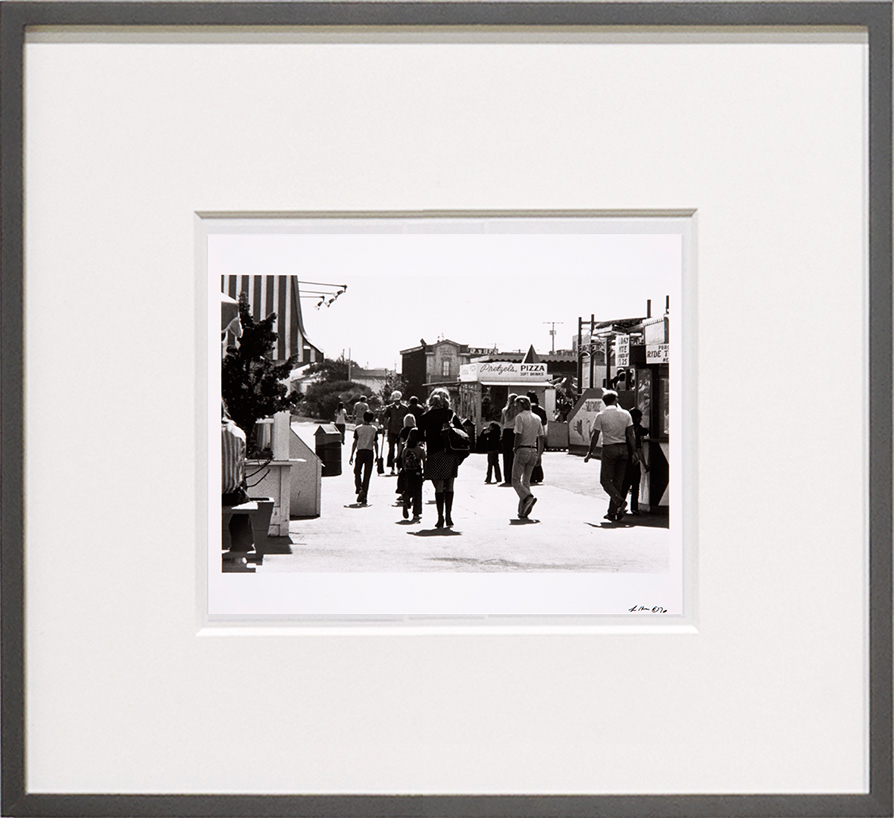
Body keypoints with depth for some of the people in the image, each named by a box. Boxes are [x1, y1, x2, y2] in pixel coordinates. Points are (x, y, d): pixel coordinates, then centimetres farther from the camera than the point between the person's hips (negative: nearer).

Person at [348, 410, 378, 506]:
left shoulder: (358, 429, 1)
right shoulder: (374, 429, 4)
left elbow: (355, 443, 0)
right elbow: (376, 443, 4)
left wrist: (351, 456, 4)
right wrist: (377, 455, 13)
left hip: (360, 451, -1)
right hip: (370, 452, 1)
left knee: (357, 472, 13)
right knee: (367, 475, 3)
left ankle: (359, 489, -12)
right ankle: (364, 498, -1)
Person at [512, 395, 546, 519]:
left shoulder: (520, 417, -8)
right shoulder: (537, 418, 12)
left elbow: (519, 435, -17)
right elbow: (542, 438, 12)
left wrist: (515, 449, -5)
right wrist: (539, 455, 15)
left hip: (522, 450, -6)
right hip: (533, 451, 6)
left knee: (515, 480, -1)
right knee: (526, 480, 11)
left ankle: (528, 497, -27)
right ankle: (523, 511, 8)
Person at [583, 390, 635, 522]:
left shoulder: (601, 416, -4)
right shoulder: (626, 414, 4)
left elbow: (595, 436, -3)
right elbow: (630, 435, 3)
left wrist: (590, 453, 5)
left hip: (609, 448, -4)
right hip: (623, 449, 4)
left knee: (606, 480, 3)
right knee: (617, 481, 9)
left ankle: (619, 501, -22)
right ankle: (612, 513, 10)